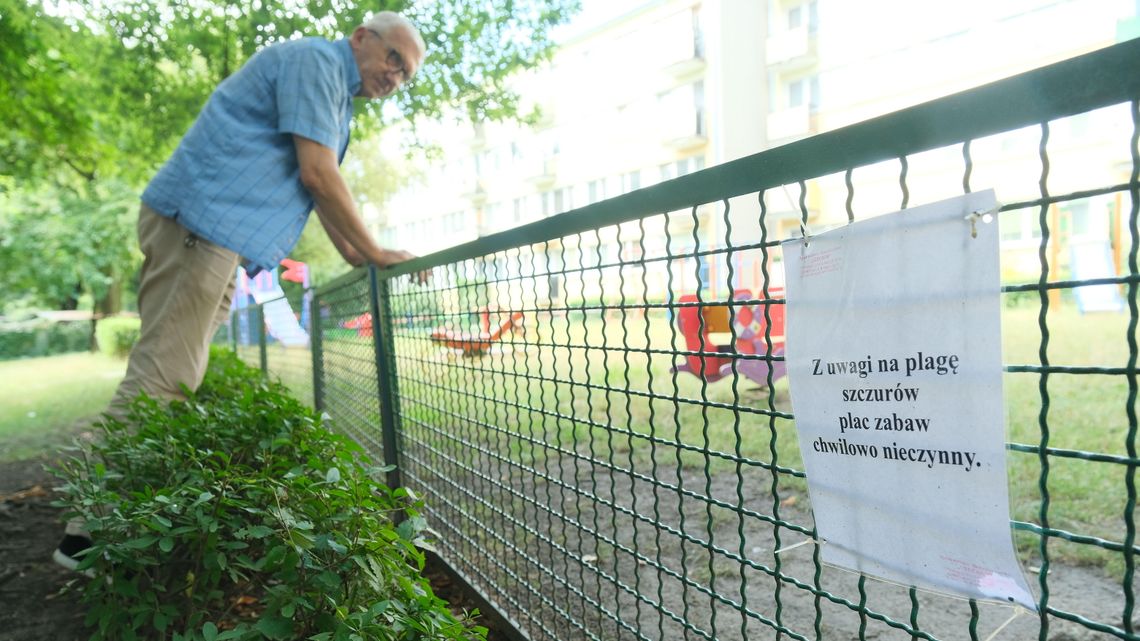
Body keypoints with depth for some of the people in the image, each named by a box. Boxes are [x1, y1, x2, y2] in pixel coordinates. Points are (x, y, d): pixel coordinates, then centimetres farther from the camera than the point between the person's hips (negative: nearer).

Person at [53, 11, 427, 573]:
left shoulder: (336, 97, 25)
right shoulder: (315, 60, -5)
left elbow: (318, 187, 28)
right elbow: (317, 174, -15)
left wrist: (358, 262, 22)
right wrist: (375, 254, -8)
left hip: (217, 234, 10)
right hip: (200, 219, -10)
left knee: (172, 377, 11)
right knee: (160, 378, -11)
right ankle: (91, 533, -4)